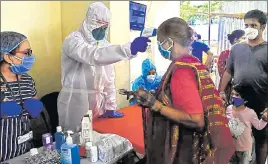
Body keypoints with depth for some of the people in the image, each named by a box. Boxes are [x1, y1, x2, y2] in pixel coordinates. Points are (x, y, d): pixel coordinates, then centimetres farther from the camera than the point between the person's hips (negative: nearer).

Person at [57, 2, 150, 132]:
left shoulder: (104, 44, 8)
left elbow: (109, 78, 11)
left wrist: (110, 107, 7)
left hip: (97, 103, 6)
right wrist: (130, 48, -44)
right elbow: (94, 56, -34)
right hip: (75, 103, -6)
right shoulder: (73, 40, -13)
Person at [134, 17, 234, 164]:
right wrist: (153, 98, 11)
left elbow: (197, 120, -27)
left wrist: (155, 105, -24)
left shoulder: (181, 70, -23)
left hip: (180, 151, -8)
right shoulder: (192, 63, 3)